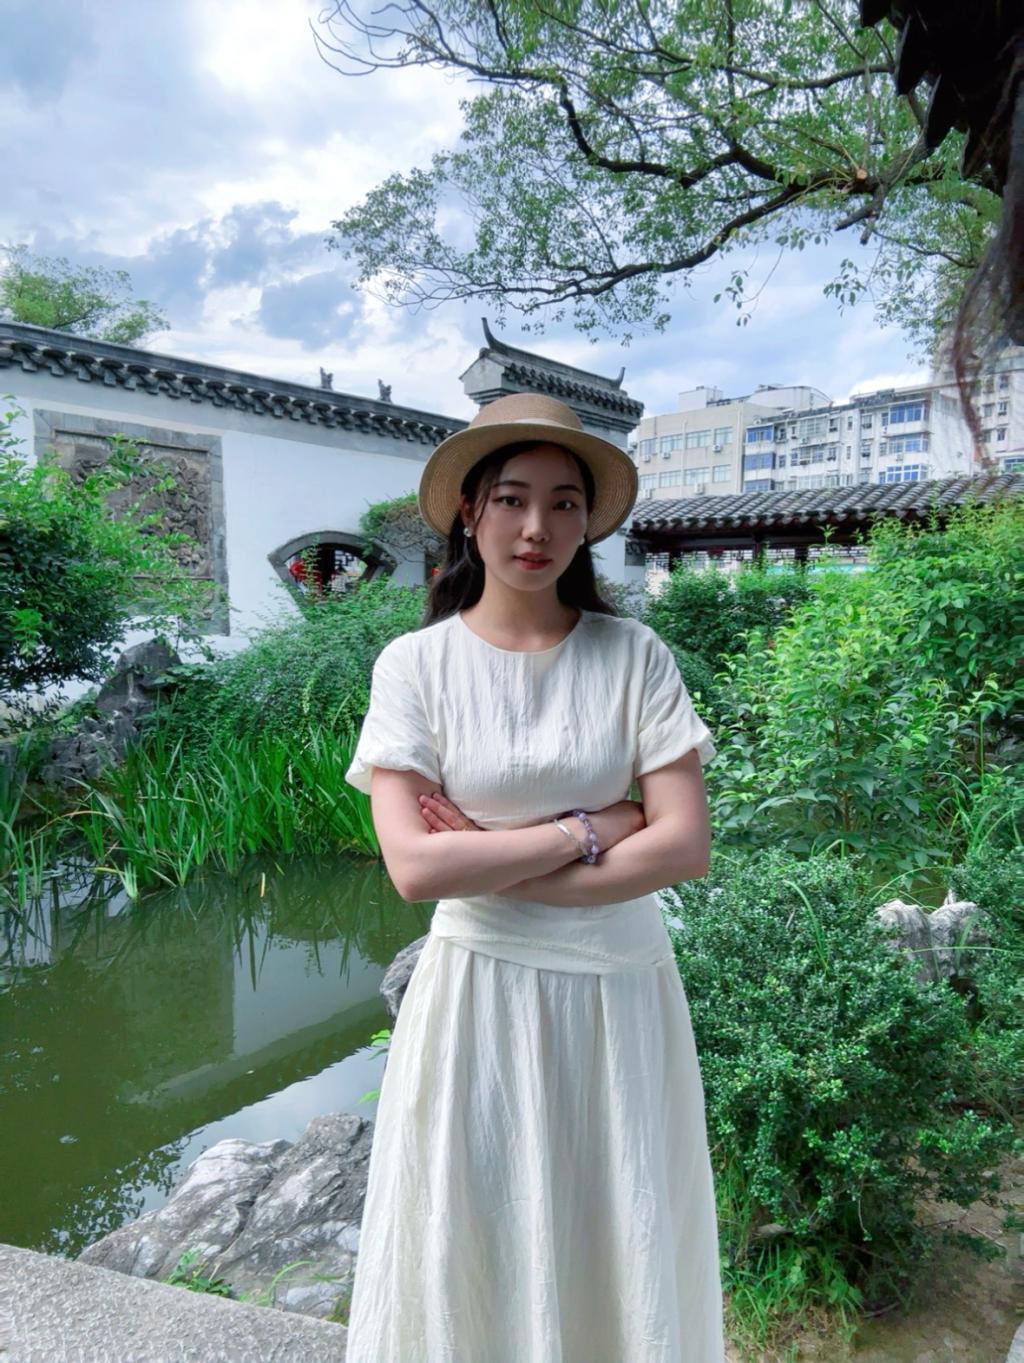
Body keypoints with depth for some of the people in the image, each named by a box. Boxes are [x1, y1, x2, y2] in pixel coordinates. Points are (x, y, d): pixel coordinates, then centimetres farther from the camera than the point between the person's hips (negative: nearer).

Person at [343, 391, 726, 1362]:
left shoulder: (633, 656, -3)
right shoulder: (416, 663, -6)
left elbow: (686, 845, -10)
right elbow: (414, 867, -14)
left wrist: (491, 860, -14)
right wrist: (587, 831, -13)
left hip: (620, 992, 1)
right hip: (477, 995, -1)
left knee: (625, 1262, 14)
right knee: (471, 1262, 12)